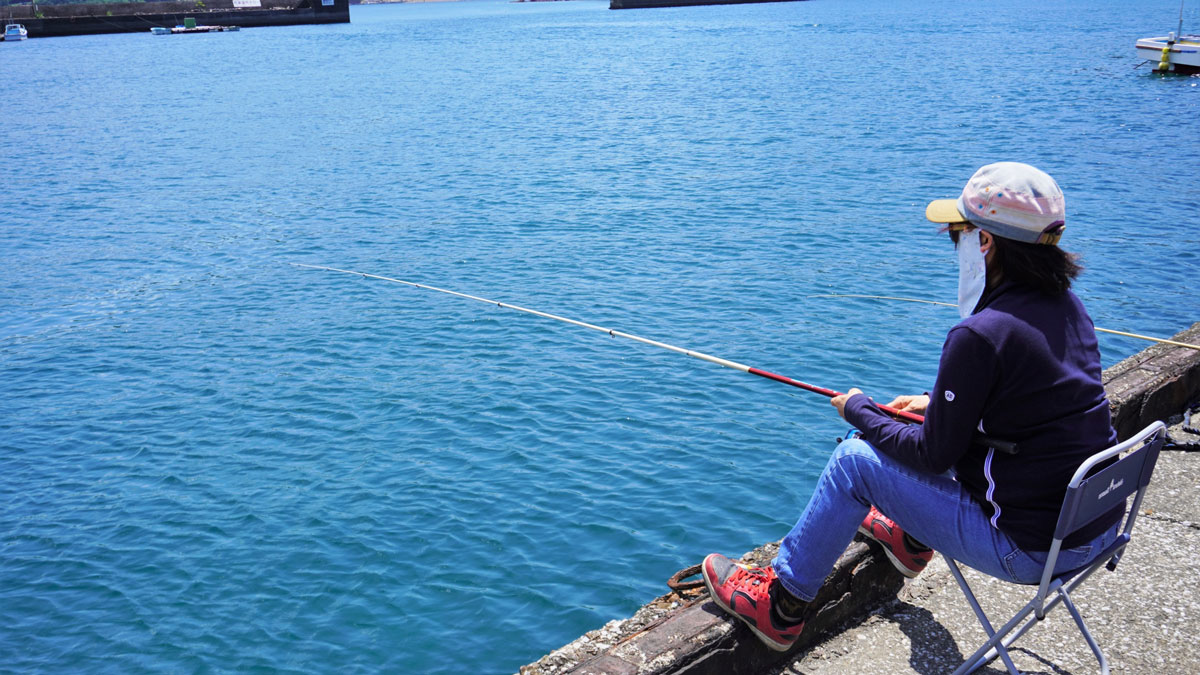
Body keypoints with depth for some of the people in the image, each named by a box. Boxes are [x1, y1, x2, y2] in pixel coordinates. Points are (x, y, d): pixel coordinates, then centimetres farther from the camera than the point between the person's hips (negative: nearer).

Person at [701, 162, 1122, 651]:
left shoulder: (980, 335, -24)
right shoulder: (1067, 306, 2)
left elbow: (935, 456, -15)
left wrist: (859, 411, 1)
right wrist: (937, 403, 19)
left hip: (1031, 550, -8)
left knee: (855, 459, 0)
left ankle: (779, 603, 17)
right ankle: (910, 537, 48)